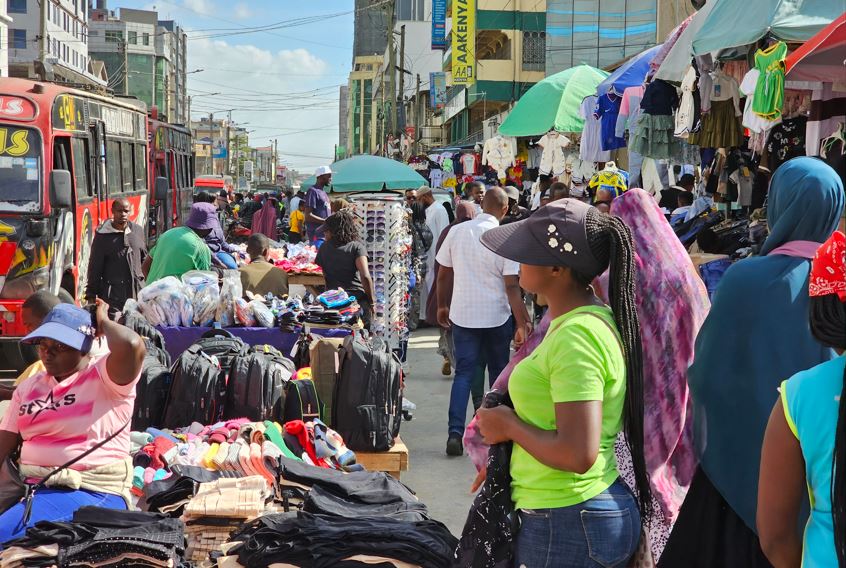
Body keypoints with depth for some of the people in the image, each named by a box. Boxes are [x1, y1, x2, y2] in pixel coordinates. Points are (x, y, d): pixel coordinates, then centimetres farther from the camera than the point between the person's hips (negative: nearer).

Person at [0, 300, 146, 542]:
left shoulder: (104, 377, -2)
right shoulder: (28, 387, 18)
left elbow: (132, 346, -24)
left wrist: (104, 322, -4)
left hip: (93, 493, -6)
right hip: (32, 488, 6)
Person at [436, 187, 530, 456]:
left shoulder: (457, 232, -2)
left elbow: (443, 275, 5)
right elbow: (511, 287, -15)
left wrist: (442, 306, 18)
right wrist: (523, 324, -12)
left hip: (462, 315, 2)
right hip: (497, 317, -2)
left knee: (463, 373, 6)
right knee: (499, 373, 14)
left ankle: (455, 433, -7)